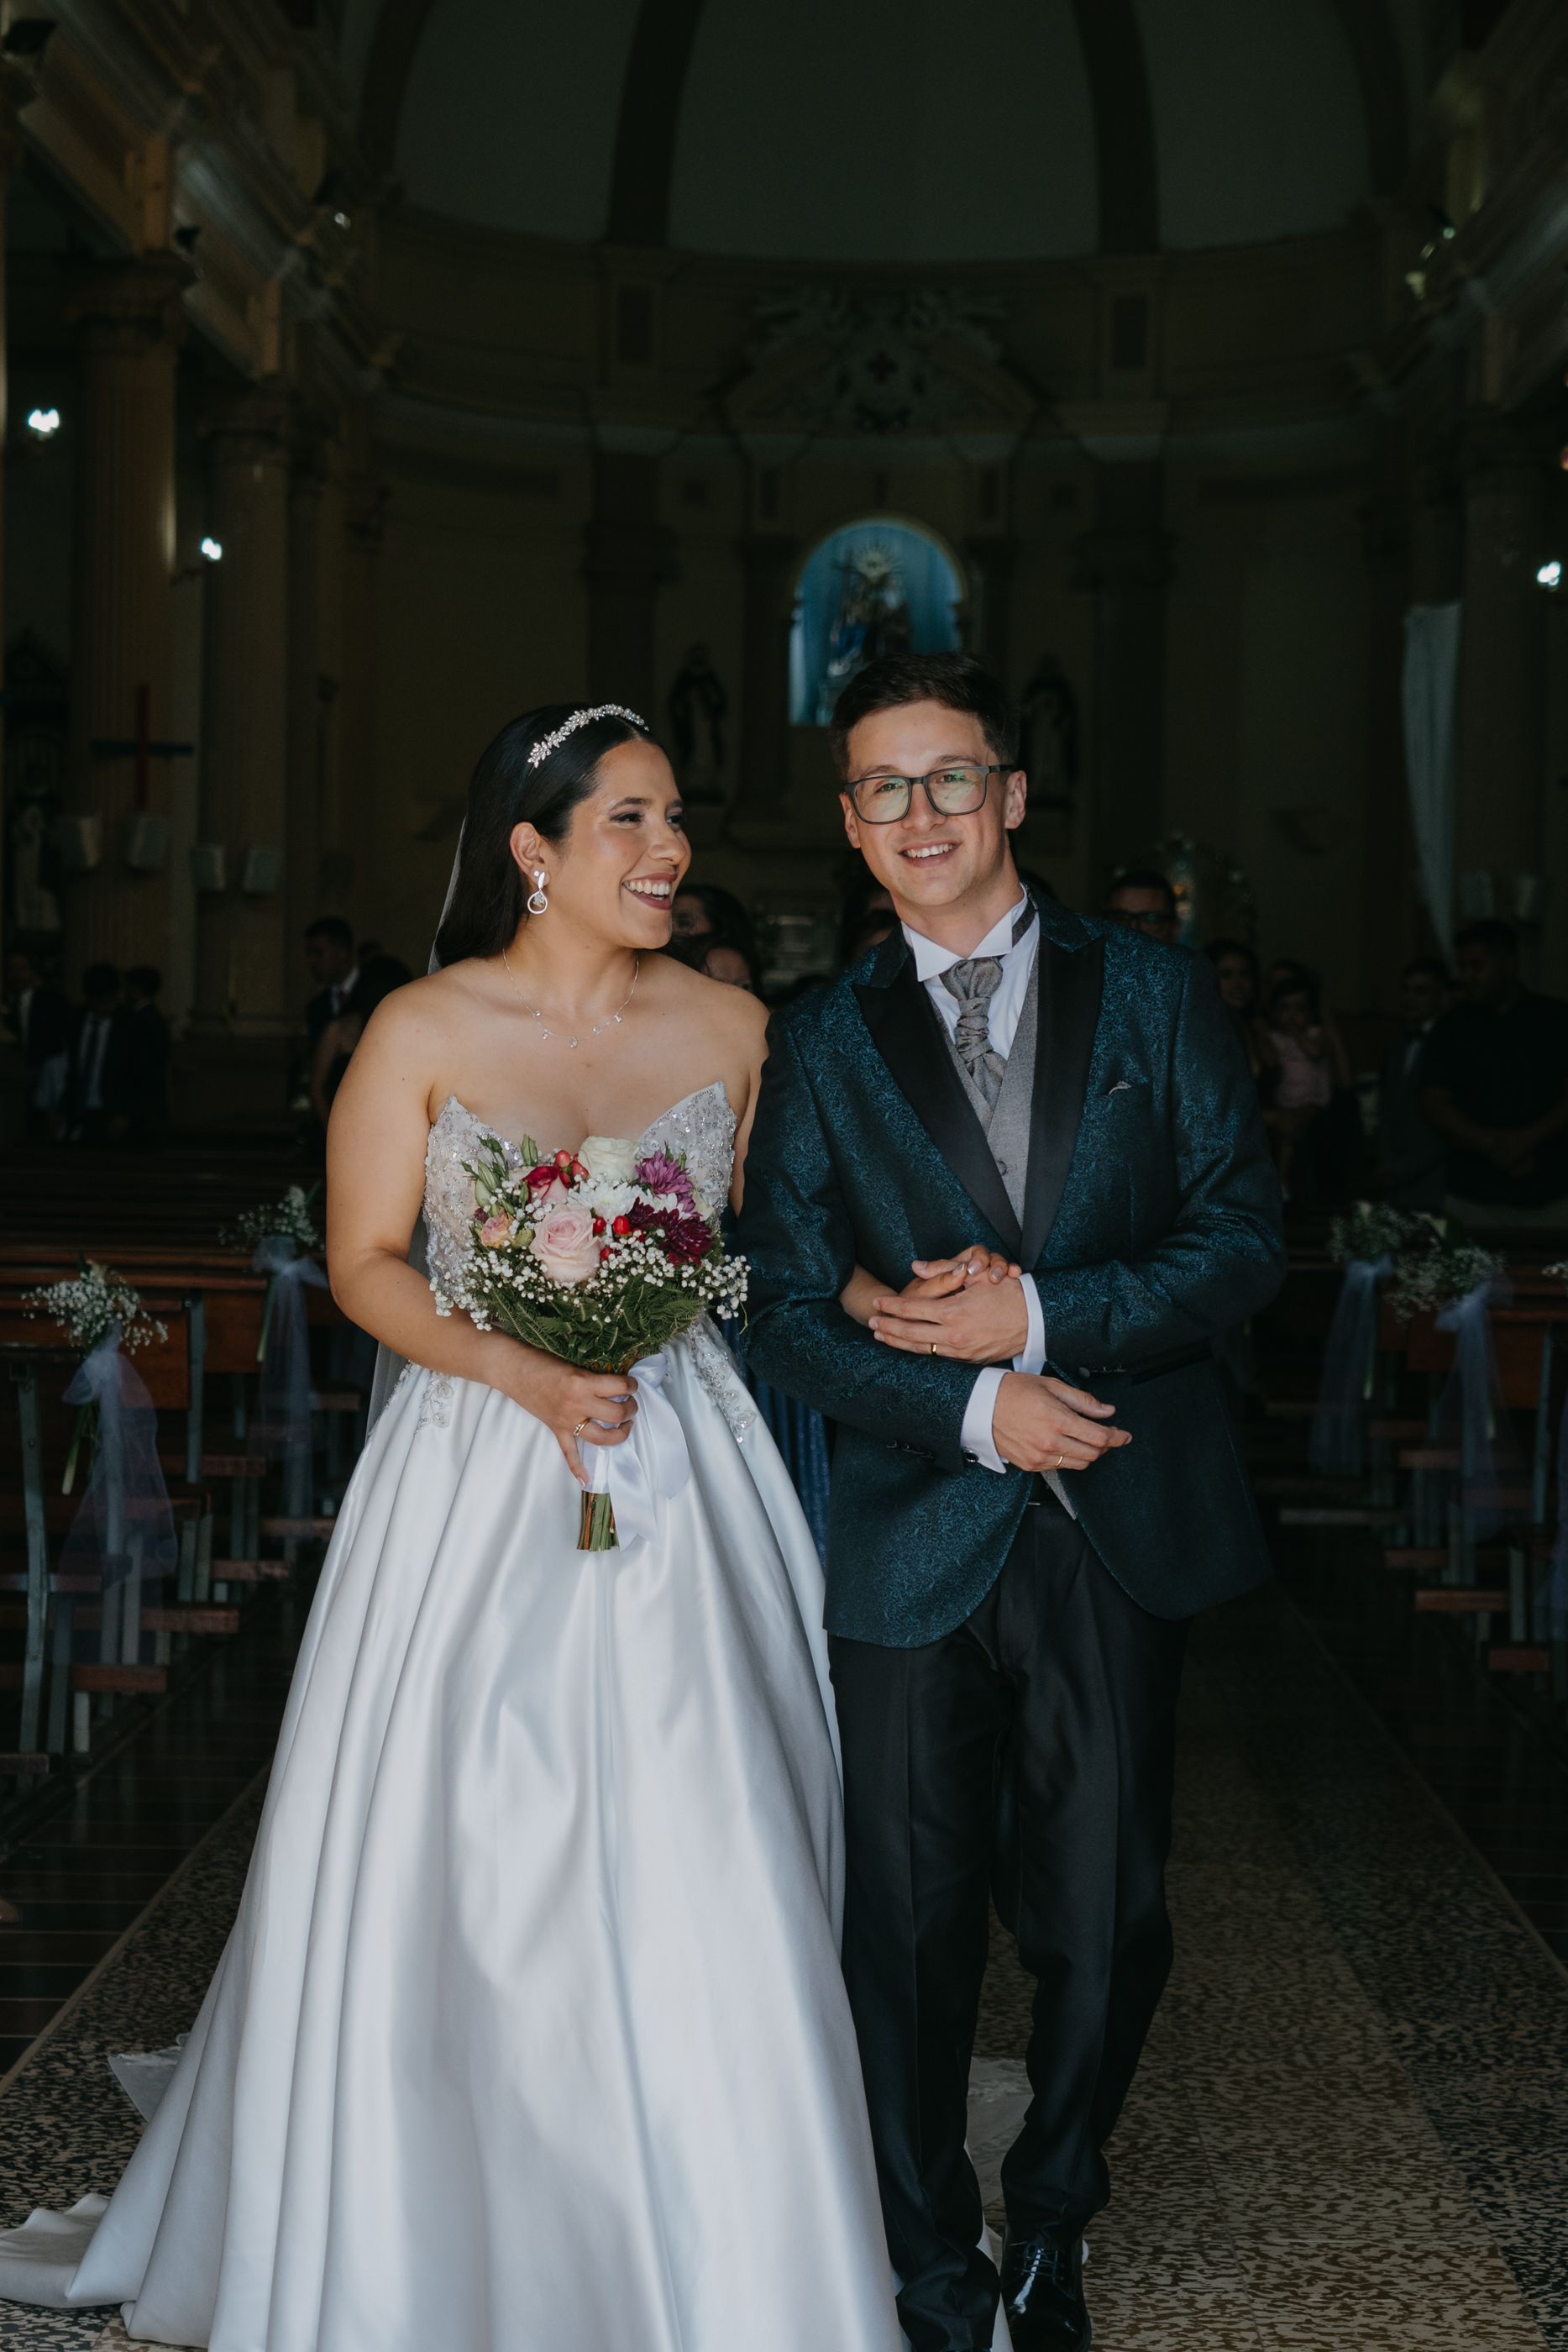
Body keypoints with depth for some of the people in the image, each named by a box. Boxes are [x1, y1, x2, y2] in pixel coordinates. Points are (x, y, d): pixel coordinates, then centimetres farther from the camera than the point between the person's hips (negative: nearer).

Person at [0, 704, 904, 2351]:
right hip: (474, 1488, -1)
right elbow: (364, 1262, -1)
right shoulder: (425, 1031, -2)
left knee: (696, 1891, -2)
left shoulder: (731, 1028, 5)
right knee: (443, 1884, 4)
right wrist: (522, 1375, -14)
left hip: (688, 1476, 1)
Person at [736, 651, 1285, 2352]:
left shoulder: (1154, 995, 5)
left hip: (1123, 1537, 0)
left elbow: (1242, 1237, -1)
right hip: (912, 1547, 0)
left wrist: (1042, 1317, -14)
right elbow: (784, 1311, 2)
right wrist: (968, 1404, -13)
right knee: (911, 1935, 7)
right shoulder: (819, 1048, 6)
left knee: (1107, 1926, 6)